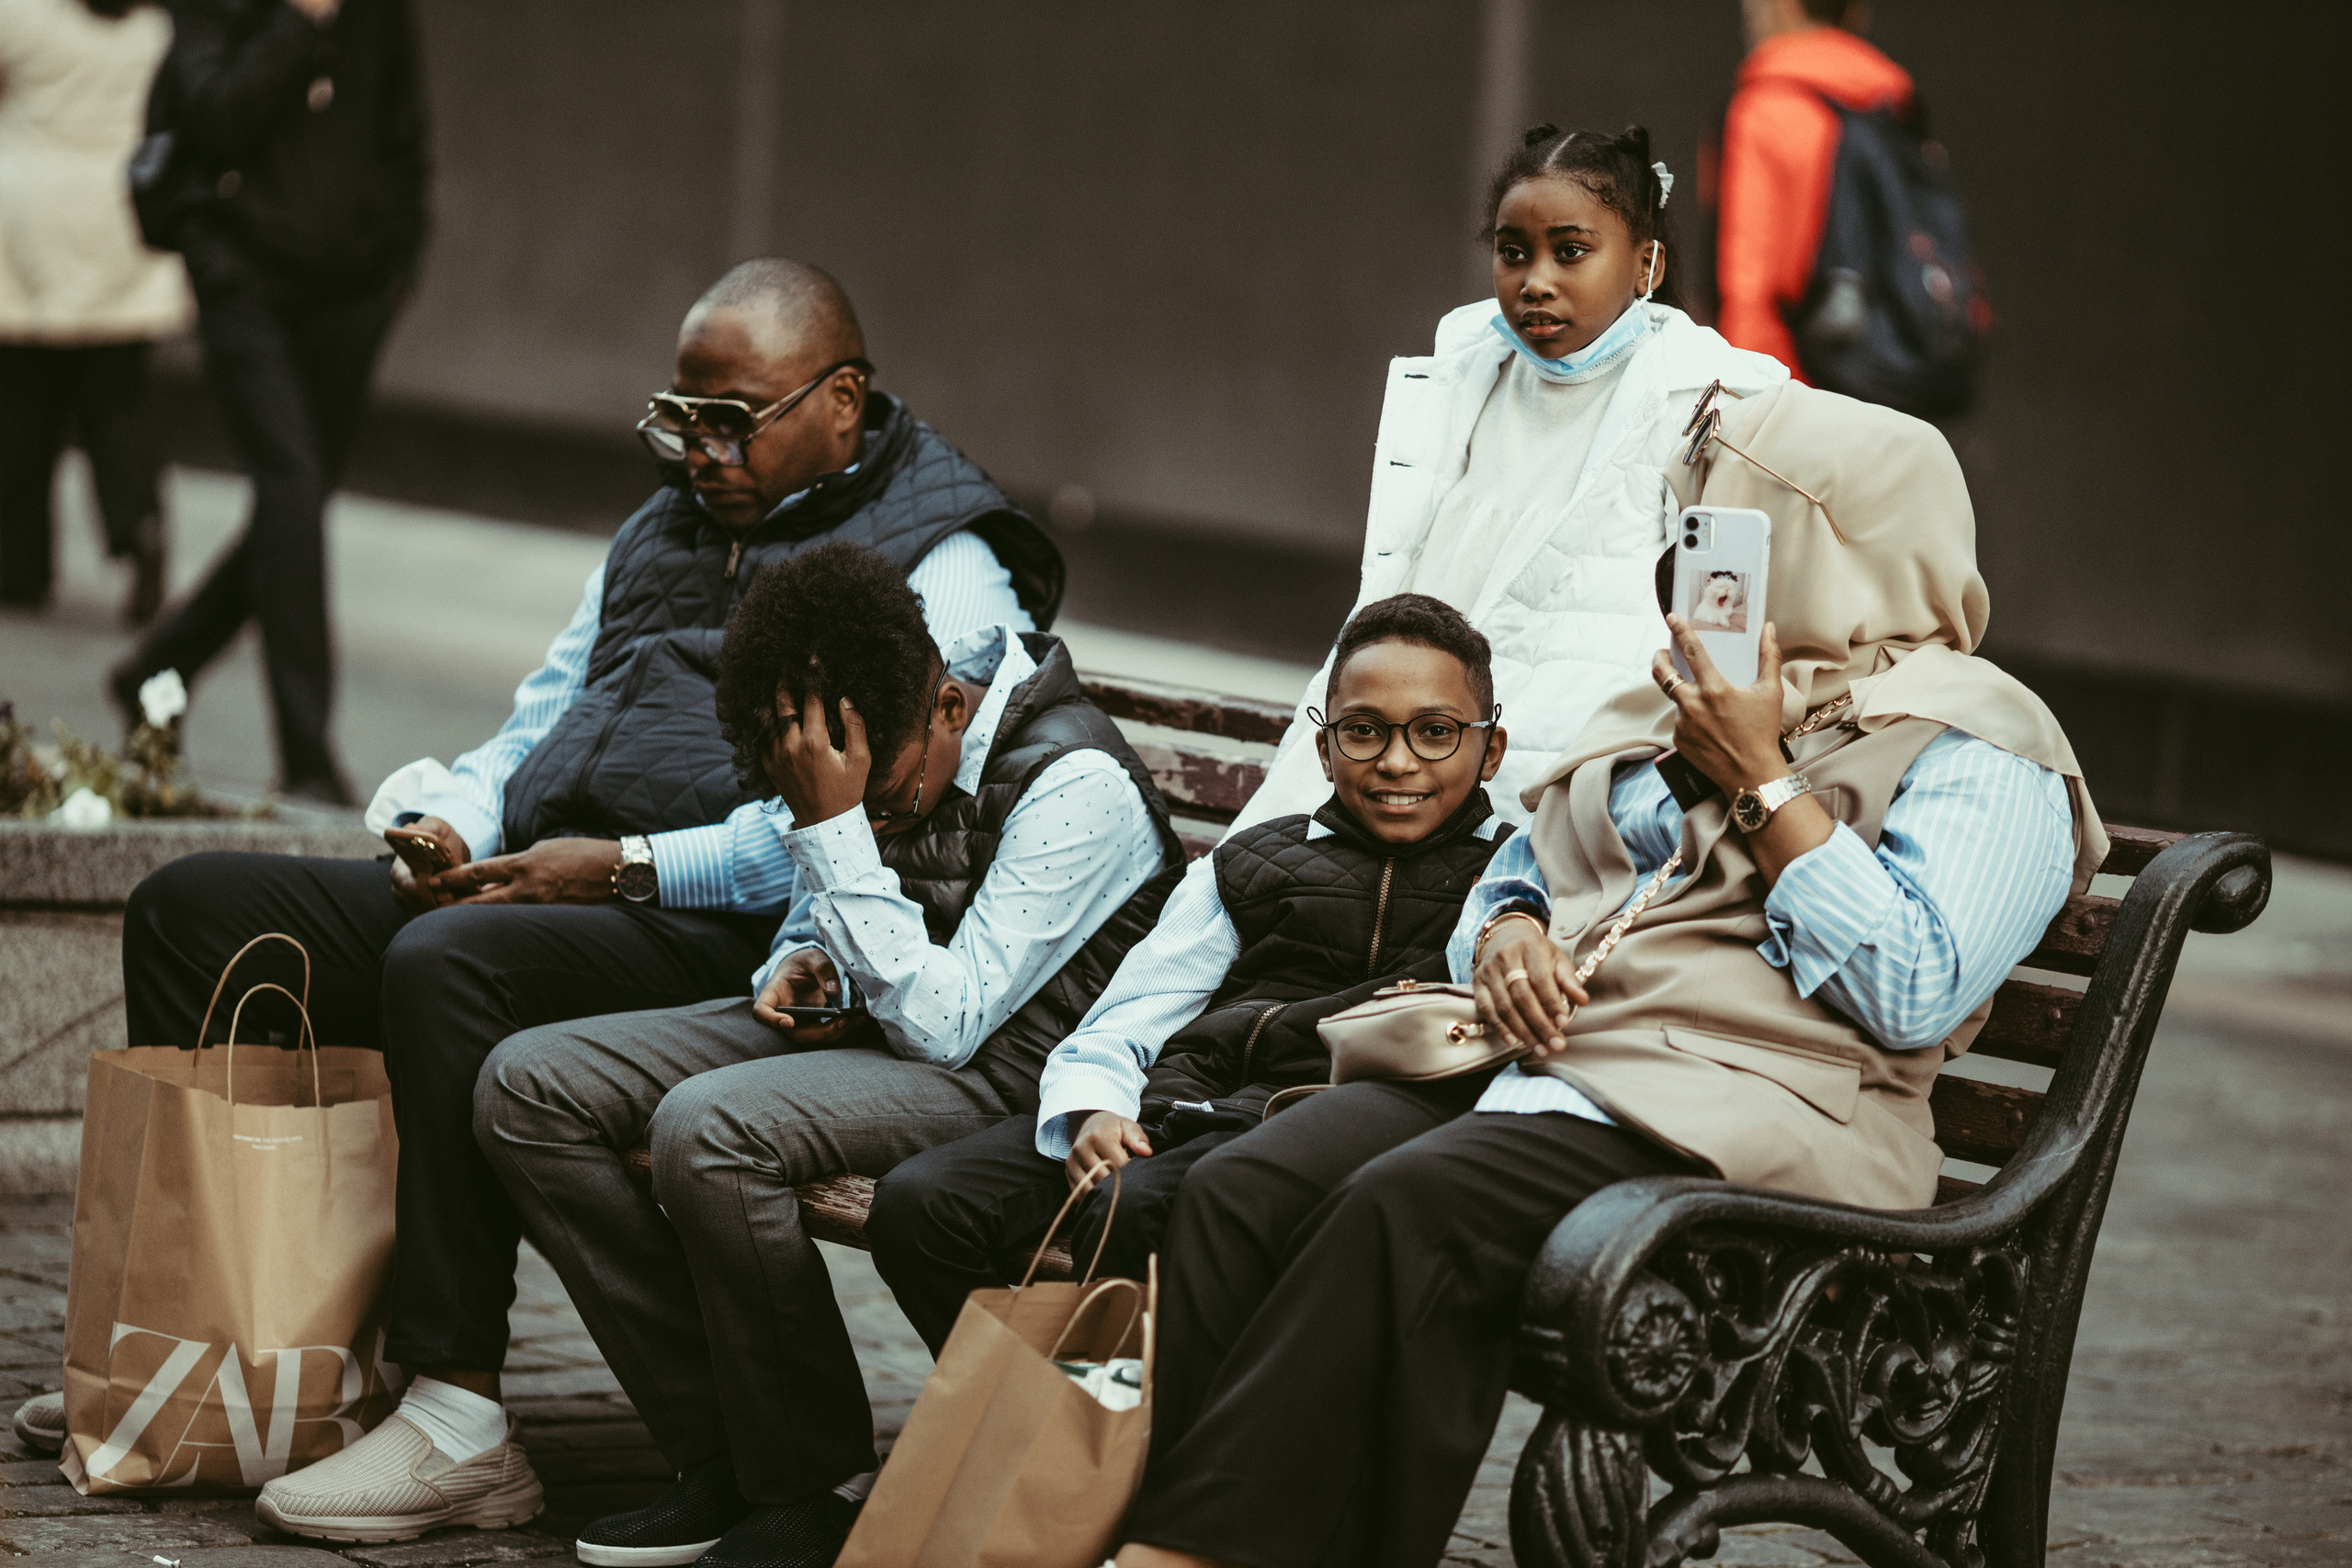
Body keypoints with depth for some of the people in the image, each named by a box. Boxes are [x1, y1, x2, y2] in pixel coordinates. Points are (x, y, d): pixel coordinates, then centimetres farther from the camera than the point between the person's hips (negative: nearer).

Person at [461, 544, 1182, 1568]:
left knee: (705, 1130, -33)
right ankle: (721, 1455, -4)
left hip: (998, 1064, -9)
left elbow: (941, 1021, -26)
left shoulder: (1081, 788, -22)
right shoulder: (870, 745, 1)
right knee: (527, 1087, -5)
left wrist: (834, 827, -26)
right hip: (860, 1024, 9)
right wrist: (804, 966, -3)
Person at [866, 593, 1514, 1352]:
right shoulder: (1244, 866, 29)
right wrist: (1093, 1109, -3)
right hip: (1176, 1100, 5)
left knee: (1135, 1218, -37)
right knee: (916, 1203, -18)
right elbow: (1123, 1024, 19)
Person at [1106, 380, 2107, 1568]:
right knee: (1242, 1191, -22)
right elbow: (1517, 875, 31)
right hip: (1539, 1067, 7)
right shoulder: (1675, 703, 27)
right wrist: (1505, 935, 6)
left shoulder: (1982, 755, 2)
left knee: (1404, 1212, -33)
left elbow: (1913, 995, -13)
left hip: (1745, 1119, -7)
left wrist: (1758, 782, -8)